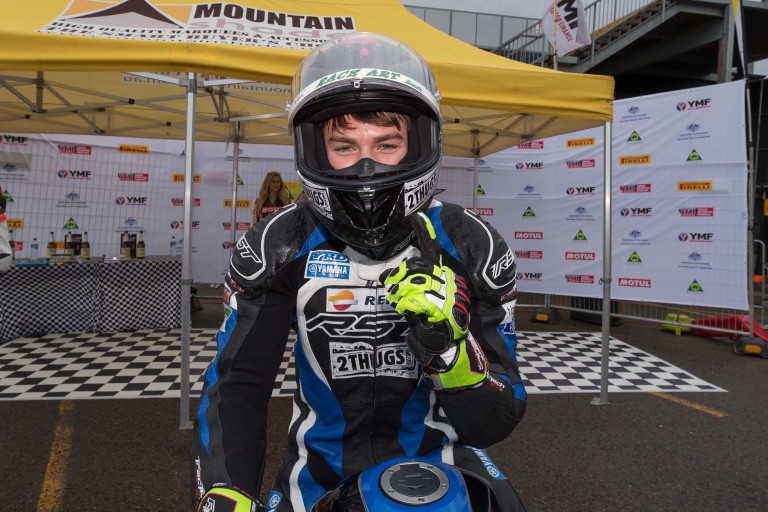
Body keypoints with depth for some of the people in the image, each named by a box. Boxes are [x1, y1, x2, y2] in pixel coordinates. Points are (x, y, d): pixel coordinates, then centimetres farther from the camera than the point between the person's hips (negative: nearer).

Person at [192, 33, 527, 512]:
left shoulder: (472, 248, -14)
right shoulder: (277, 248, -12)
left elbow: (499, 421, -13)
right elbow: (234, 389, -11)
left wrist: (449, 343, -32)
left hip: (435, 460, 0)